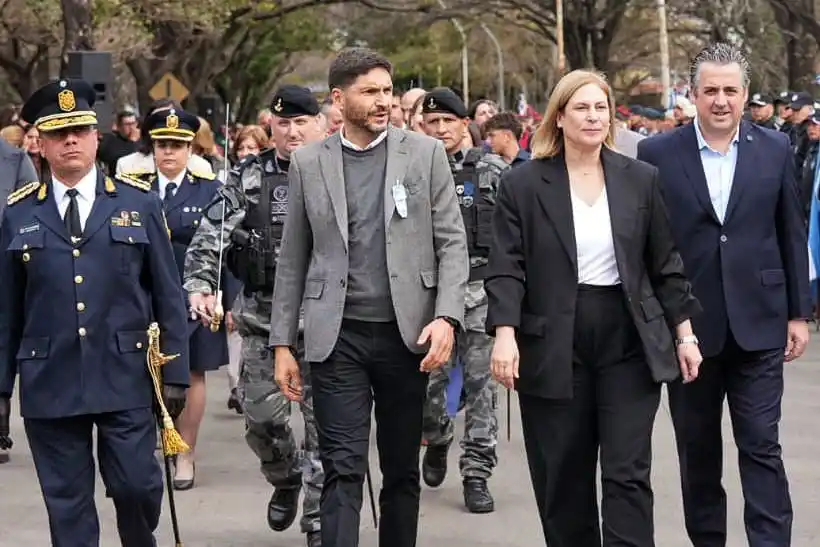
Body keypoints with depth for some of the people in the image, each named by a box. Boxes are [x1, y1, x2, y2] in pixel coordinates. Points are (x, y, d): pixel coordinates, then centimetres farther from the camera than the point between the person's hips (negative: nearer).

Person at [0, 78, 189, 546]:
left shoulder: (140, 204, 4)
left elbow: (168, 296, 4)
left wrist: (175, 372, 0)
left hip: (125, 379, -1)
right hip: (49, 385, 1)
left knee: (137, 485, 0)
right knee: (67, 504, 6)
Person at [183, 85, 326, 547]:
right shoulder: (248, 178, 4)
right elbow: (210, 234, -1)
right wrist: (200, 285, -15)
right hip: (263, 315, 2)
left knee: (323, 419, 0)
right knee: (260, 413, 5)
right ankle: (286, 478, 35)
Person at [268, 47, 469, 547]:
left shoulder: (426, 153, 3)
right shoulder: (308, 163, 6)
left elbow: (452, 242, 1)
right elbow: (293, 259, 8)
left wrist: (447, 317, -13)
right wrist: (282, 343, 5)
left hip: (406, 334, 1)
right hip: (337, 337, 0)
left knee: (402, 468, 11)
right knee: (343, 469, -5)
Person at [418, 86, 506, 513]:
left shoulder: (493, 170, 3)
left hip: (481, 289, -1)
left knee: (480, 383, -1)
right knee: (429, 380, 5)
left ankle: (476, 472, 5)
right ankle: (437, 440, 35)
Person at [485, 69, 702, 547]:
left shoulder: (641, 179, 6)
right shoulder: (523, 185, 0)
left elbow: (666, 263, 9)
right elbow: (507, 268, -5)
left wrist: (684, 333, 6)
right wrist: (505, 334, -17)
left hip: (630, 343, 1)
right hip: (554, 348, -1)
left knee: (628, 473, -3)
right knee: (563, 480, 6)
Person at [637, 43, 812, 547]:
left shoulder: (776, 149, 2)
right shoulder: (658, 154, -2)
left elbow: (792, 236, 6)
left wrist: (799, 313, 5)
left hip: (757, 325, 0)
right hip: (688, 325, 0)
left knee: (761, 447, -1)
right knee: (697, 450, 11)